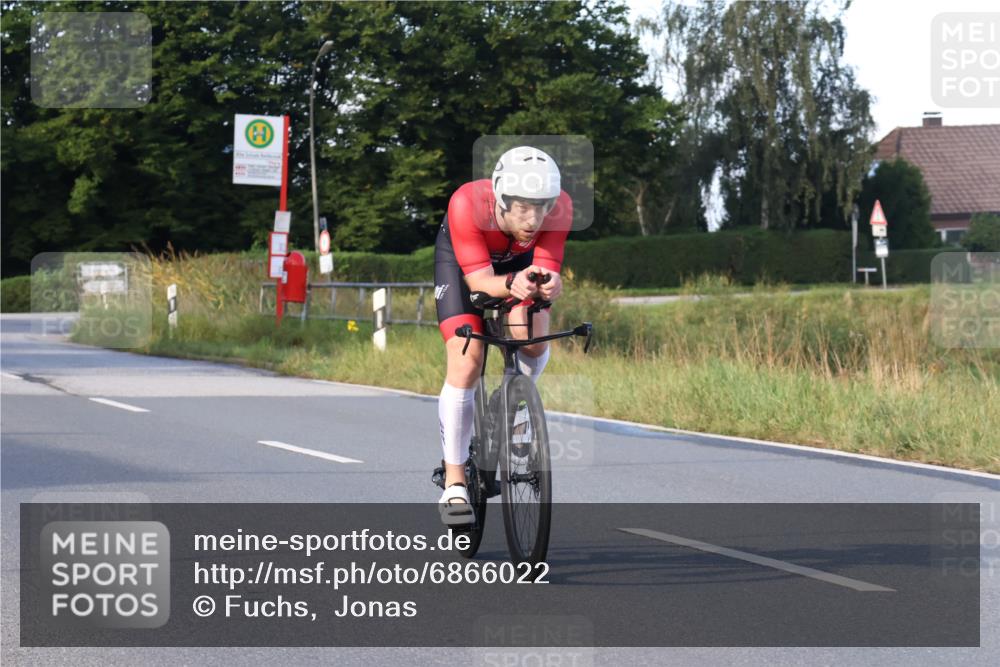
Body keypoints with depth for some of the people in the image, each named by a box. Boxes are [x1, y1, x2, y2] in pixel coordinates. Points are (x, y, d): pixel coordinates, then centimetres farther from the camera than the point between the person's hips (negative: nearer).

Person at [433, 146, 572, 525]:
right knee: (466, 361, -17)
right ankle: (454, 483, -11)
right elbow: (479, 280, -38)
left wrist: (548, 287, -55)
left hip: (520, 258, 3)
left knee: (533, 343, -21)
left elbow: (548, 271, -31)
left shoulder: (560, 207, -34)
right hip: (461, 258, -3)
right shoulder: (467, 205, -40)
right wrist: (512, 284, -58)